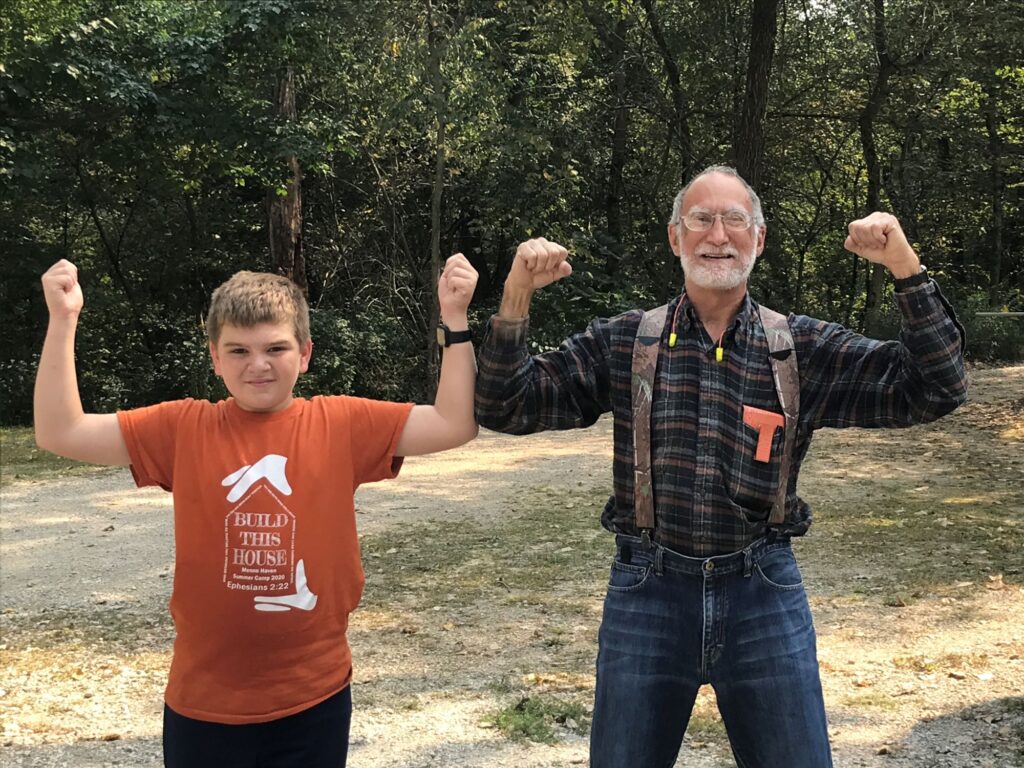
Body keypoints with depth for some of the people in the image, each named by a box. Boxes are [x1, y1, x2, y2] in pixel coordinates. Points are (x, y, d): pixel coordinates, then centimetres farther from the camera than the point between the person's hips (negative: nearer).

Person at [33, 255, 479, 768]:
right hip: (204, 704, 1)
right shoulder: (183, 429, -3)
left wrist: (453, 319, -12)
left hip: (314, 698, 0)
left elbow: (455, 423, -6)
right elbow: (59, 433, -4)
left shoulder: (342, 425, -4)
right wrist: (63, 320, -11)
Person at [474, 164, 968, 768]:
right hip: (648, 591, 0)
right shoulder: (621, 343, 1)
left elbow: (937, 389, -3)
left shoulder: (806, 348, 1)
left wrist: (906, 269, -15)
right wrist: (516, 297, -16)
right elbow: (506, 409, -1)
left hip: (764, 593, 0)